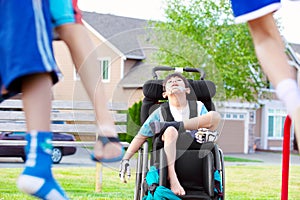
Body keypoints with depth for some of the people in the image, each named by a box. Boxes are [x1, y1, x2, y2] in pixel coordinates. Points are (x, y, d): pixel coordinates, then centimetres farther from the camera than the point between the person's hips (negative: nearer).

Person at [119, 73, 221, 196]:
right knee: (171, 131, -35)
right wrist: (125, 160, -6)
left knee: (215, 116, -14)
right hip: (171, 155, -1)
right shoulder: (160, 113, 9)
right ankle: (172, 178, -41)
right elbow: (140, 137, 5)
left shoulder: (199, 107, 15)